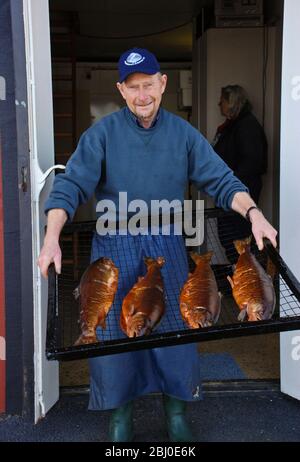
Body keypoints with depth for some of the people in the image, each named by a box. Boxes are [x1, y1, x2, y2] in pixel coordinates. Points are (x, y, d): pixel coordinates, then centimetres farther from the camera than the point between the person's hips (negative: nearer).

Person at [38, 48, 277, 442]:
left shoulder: (183, 133, 0)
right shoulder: (103, 133, -5)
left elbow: (221, 181, -5)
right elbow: (70, 186, -12)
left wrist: (254, 213, -22)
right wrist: (52, 238, -26)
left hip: (166, 246, 2)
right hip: (114, 247, -1)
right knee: (114, 332, 5)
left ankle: (176, 416, 28)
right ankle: (120, 419, 26)